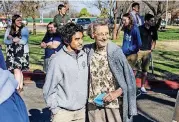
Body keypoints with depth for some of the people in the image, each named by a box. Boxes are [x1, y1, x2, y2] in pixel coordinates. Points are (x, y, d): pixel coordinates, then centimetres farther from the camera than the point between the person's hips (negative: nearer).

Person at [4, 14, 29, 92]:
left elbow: (24, 41, -9)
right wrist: (14, 40, -15)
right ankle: (20, 86, 3)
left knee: (16, 69, -15)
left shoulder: (24, 29, 3)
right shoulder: (9, 30, 12)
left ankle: (17, 87, -11)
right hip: (11, 53, 3)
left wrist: (11, 39, -9)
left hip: (22, 52, -3)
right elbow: (5, 41, 2)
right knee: (18, 69, -6)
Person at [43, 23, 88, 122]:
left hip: (81, 110, 5)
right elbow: (49, 89, -11)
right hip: (63, 112, -5)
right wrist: (55, 109, -8)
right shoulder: (58, 60, -17)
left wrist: (85, 99, 11)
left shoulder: (84, 56, -1)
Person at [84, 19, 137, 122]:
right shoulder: (88, 50, -3)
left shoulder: (116, 51, -14)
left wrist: (118, 92, -15)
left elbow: (129, 76, -10)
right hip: (94, 101, 3)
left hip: (113, 101, -3)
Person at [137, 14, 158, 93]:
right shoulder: (140, 28, -10)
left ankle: (142, 87, 19)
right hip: (139, 51, -4)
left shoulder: (153, 29, 3)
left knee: (145, 70, 10)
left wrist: (152, 49, 4)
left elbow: (154, 40, 13)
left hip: (147, 52, 4)